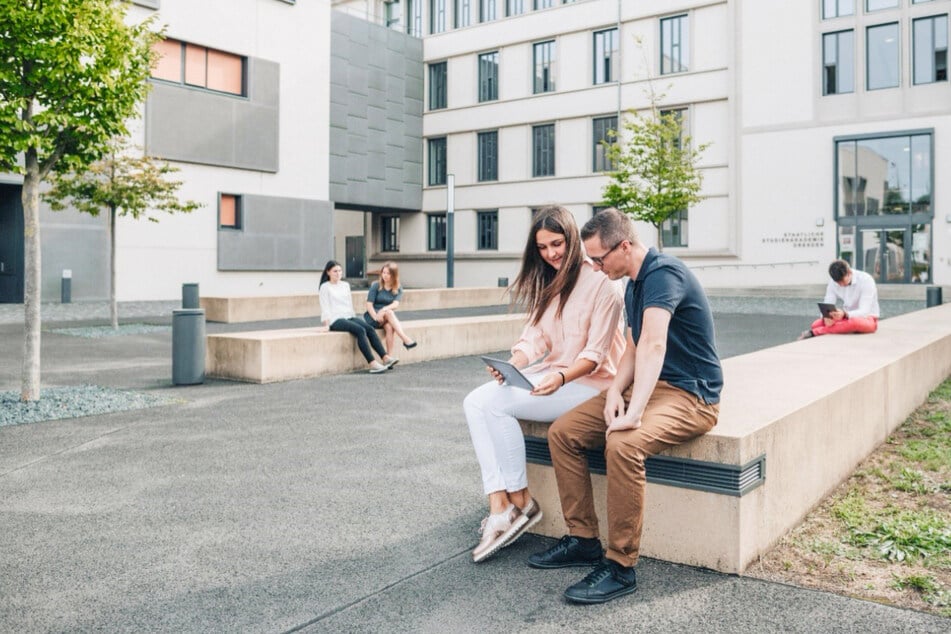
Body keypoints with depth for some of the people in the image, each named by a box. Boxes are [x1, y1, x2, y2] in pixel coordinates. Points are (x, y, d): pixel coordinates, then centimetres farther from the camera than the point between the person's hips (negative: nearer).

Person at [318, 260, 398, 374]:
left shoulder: (345, 285, 22)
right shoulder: (325, 287, 5)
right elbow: (325, 307, -2)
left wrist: (354, 318, 13)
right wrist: (327, 325, -12)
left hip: (349, 317, 6)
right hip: (336, 320, -6)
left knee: (370, 329, -22)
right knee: (360, 330, -31)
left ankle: (385, 358, -31)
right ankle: (372, 363, -39)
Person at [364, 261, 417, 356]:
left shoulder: (398, 289, 6)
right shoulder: (376, 286, 2)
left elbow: (396, 304, -11)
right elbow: (369, 304, -6)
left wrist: (384, 309, -32)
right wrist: (376, 316, -24)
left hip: (389, 317, 2)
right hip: (372, 317, -2)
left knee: (389, 327, -35)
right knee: (389, 312, -34)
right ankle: (406, 339, -46)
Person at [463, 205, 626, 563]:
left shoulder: (600, 282, -10)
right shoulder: (547, 283, 15)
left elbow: (595, 352, -14)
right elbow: (535, 336, 7)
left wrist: (561, 377, -30)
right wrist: (512, 365, -13)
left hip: (589, 382, -8)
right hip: (551, 375, 8)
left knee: (497, 403, -24)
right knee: (475, 401, -16)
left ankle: (520, 503, -8)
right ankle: (499, 506, -20)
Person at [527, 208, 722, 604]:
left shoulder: (663, 273, -20)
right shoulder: (634, 285, 12)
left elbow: (654, 344, -33)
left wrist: (635, 413, -41)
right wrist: (615, 391, -4)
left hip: (690, 395, -10)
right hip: (647, 386, 10)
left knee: (622, 444, -36)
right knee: (562, 433, -3)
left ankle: (621, 567, -22)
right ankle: (583, 540, 5)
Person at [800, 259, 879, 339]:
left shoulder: (866, 280, -20)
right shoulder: (833, 282, -6)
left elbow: (865, 311, -27)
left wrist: (845, 314, -47)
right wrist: (826, 317, -36)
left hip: (867, 318, -5)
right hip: (846, 318, 5)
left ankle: (814, 332, -34)